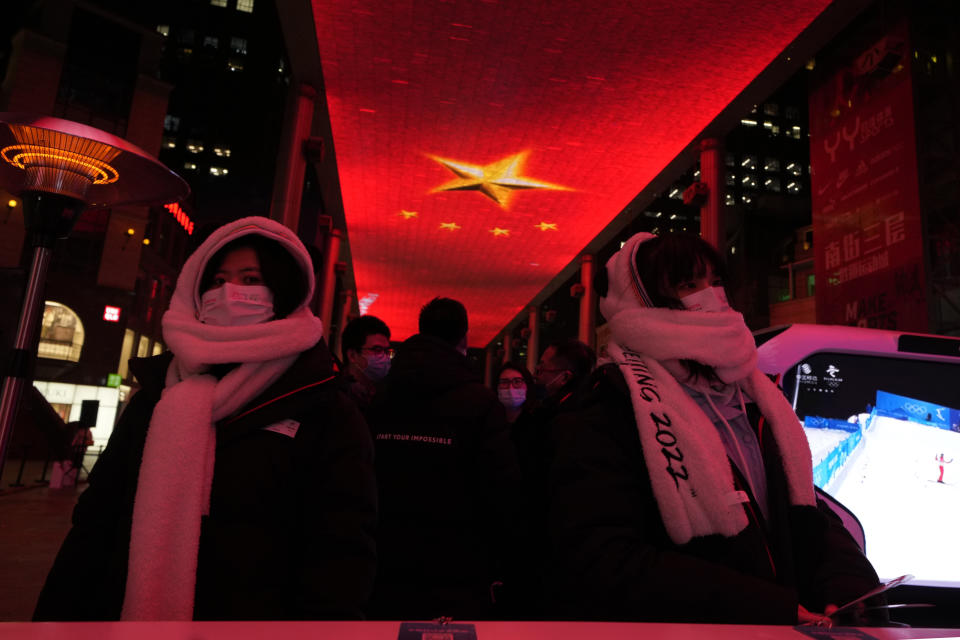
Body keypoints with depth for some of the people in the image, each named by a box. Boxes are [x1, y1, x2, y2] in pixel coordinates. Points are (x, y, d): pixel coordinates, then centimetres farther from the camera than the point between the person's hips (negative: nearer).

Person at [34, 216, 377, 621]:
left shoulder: (325, 416, -11)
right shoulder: (156, 397, 5)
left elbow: (339, 556, -15)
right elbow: (96, 521, 8)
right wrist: (60, 615, 3)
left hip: (252, 615, -4)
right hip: (126, 611, 5)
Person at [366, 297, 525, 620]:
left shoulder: (378, 398, -2)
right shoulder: (480, 402, -15)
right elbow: (503, 493, -16)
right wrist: (499, 570, -2)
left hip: (386, 571, 4)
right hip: (459, 579, -3)